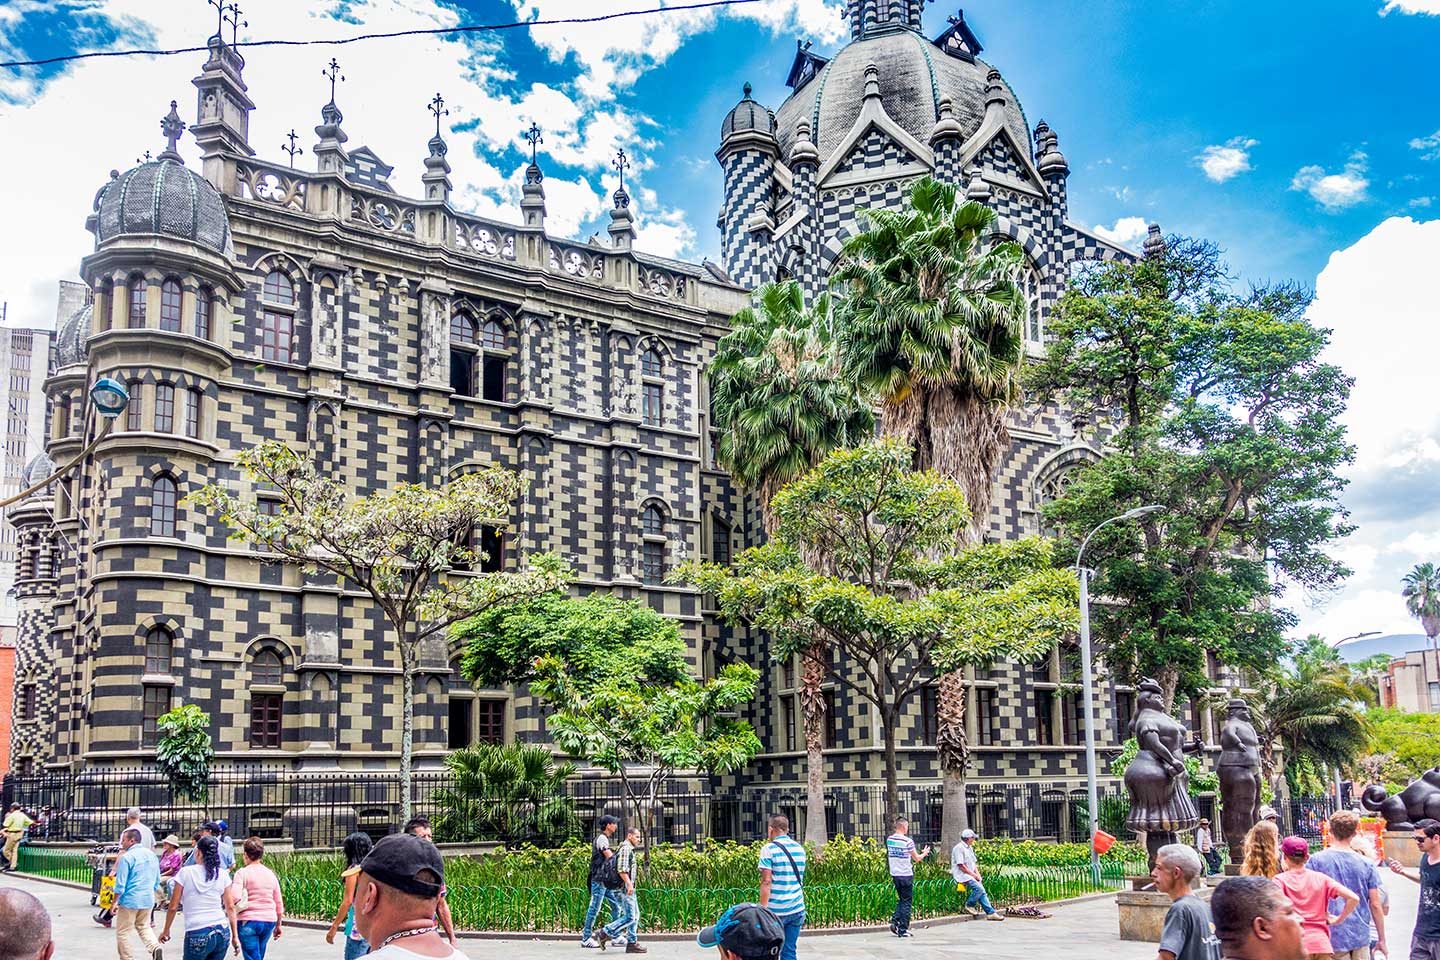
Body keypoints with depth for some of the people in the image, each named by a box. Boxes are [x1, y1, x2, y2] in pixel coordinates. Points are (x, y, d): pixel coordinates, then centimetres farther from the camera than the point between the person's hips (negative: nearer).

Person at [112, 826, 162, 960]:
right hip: (148, 900, 7)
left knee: (122, 933, 7)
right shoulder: (152, 855, 8)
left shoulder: (126, 857, -13)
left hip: (130, 900, -7)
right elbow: (157, 881, 15)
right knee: (144, 927, 20)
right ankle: (154, 947, -3)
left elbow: (120, 885, -14)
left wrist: (114, 903, -5)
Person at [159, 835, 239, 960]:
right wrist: (235, 936, 10)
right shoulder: (222, 875, 5)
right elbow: (230, 907, 5)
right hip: (222, 932, 3)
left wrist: (166, 930, 14)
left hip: (197, 935, -3)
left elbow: (173, 907, 1)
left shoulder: (185, 872, -2)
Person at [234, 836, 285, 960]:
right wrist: (278, 925, 22)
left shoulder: (242, 873, -6)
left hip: (249, 921, -5)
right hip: (269, 921, 5)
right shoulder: (271, 874, 10)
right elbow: (279, 903, 13)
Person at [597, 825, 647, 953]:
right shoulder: (625, 848, -12)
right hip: (626, 887, -11)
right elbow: (622, 869, -21)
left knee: (635, 916, 9)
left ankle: (632, 943, 10)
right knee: (630, 917, -11)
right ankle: (604, 933, -5)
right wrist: (629, 884, -25)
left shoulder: (630, 849, 20)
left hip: (629, 887, 11)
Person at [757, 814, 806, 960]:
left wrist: (763, 909, -14)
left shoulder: (769, 849, -9)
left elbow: (766, 882, -15)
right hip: (797, 909, 5)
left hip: (776, 910, -5)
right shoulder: (800, 849, 9)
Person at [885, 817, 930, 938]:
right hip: (906, 875, -6)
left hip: (894, 874, 6)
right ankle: (903, 930, 3)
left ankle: (895, 922, 5)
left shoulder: (889, 840, 4)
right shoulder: (907, 841, -14)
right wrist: (924, 853, 19)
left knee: (901, 900, 19)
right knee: (906, 902, 3)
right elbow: (916, 858, -5)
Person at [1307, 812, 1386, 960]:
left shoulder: (1316, 860, -7)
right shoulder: (1367, 864, -2)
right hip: (1361, 936, 2)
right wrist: (1381, 939, 12)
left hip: (1332, 937, -2)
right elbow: (1375, 905, 1)